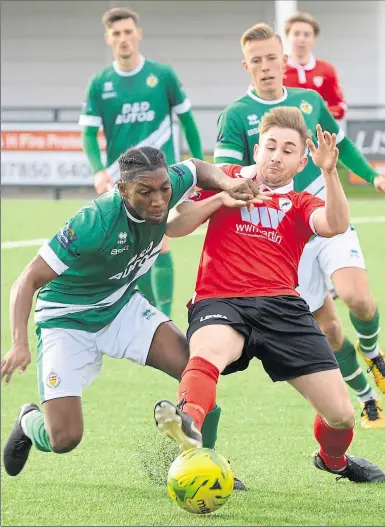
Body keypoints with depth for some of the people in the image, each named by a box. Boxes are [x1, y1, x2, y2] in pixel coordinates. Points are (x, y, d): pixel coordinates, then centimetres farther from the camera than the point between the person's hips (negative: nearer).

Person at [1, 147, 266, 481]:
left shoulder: (166, 187, -18)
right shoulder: (95, 222, -35)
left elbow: (197, 168, 8)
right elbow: (29, 280, -31)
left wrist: (227, 184, -14)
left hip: (121, 306, 5)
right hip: (67, 320, -5)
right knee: (64, 439, -14)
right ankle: (30, 421, 23)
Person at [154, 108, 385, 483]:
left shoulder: (300, 204, 22)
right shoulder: (227, 180, 21)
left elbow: (336, 225, -2)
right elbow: (173, 227, 12)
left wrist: (329, 171, -17)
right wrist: (222, 199, -1)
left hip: (282, 307, 2)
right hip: (221, 301, -2)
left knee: (340, 414, -4)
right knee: (210, 348, -41)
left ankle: (333, 459, 31)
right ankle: (188, 422, -69)